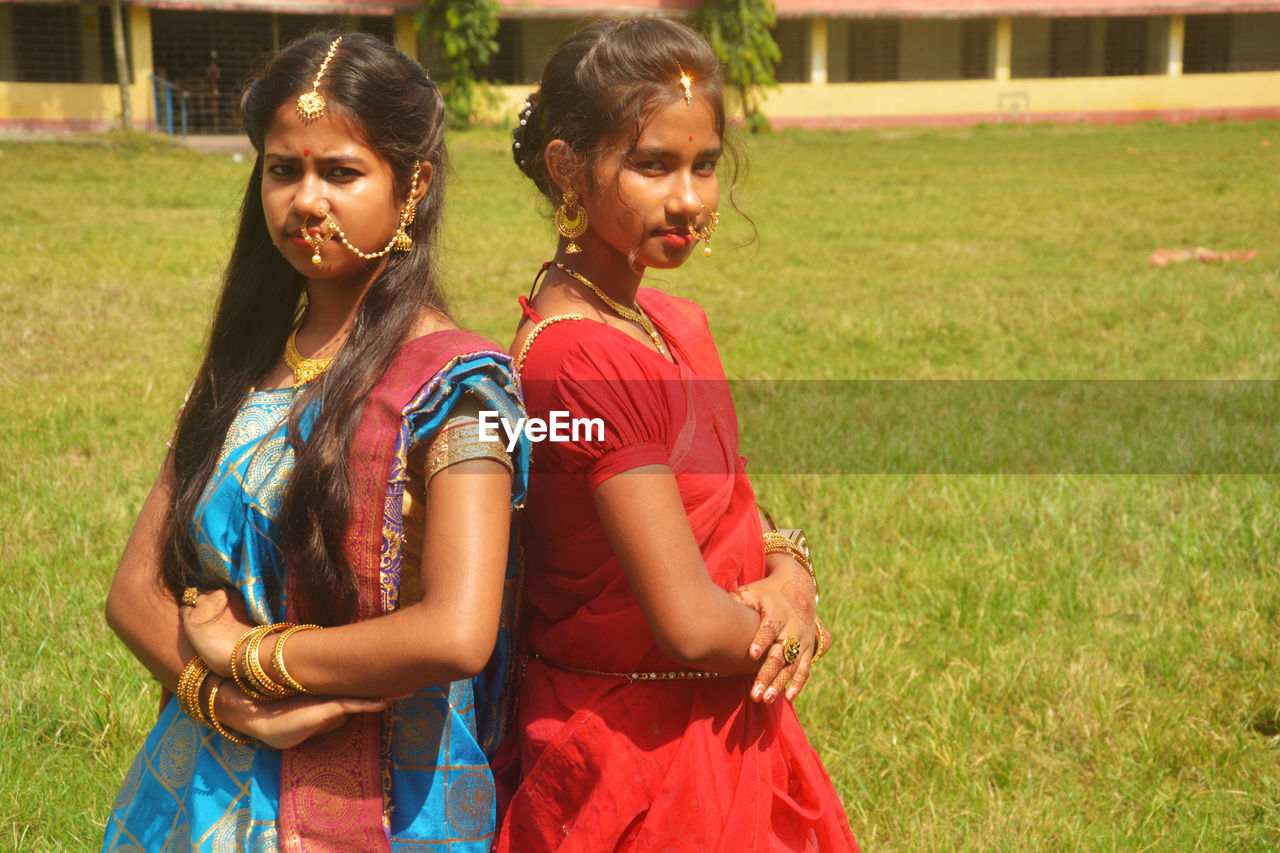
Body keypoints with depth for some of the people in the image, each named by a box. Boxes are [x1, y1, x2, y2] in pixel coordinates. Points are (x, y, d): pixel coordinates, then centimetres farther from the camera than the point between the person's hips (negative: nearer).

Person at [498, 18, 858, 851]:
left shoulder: (676, 324, 3)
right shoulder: (581, 360, -25)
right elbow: (690, 623, -26)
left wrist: (790, 573, -10)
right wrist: (786, 631, -7)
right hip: (641, 766, -8)